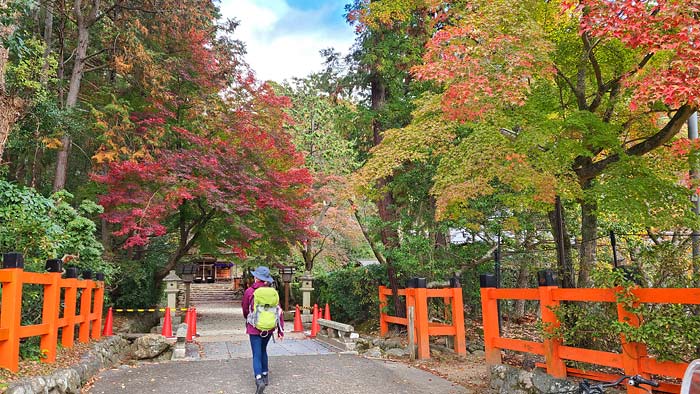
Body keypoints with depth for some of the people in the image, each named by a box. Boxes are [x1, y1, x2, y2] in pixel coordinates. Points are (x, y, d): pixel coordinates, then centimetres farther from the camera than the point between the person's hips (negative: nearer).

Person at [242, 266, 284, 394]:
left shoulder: (249, 291, -9)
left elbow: (245, 309, 5)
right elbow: (278, 311, -4)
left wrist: (248, 320, 27)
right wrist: (281, 330, 2)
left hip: (255, 327, -3)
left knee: (257, 354, -1)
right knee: (263, 350, 24)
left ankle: (259, 379, -19)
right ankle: (265, 375, 32)